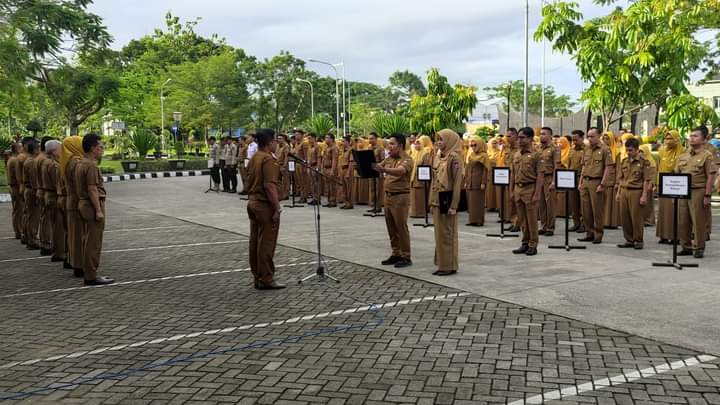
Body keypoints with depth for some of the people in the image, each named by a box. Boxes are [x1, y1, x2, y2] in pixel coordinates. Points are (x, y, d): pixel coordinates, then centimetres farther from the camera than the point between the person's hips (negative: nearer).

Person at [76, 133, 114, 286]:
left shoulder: (81, 164, 14)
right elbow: (92, 189, -21)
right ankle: (91, 276, -3)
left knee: (87, 241, 13)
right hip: (92, 205, -10)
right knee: (94, 243, -6)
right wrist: (98, 210, -20)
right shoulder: (91, 165, -16)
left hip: (83, 203, 10)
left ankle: (88, 273, 19)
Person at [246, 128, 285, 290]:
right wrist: (276, 208, -21)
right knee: (266, 243, -4)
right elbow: (270, 186, -24)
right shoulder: (268, 159, -17)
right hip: (265, 205, -10)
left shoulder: (253, 158, 13)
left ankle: (258, 277, 18)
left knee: (255, 241, 11)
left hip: (253, 202, 10)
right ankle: (266, 279, 0)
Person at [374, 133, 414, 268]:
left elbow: (399, 171, -31)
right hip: (388, 196, 8)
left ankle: (406, 256, 3)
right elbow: (378, 167, 9)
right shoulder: (388, 159, 13)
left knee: (401, 227, -4)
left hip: (401, 197, -8)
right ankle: (396, 254, 20)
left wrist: (383, 169, -47)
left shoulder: (407, 160, -12)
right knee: (391, 227, 11)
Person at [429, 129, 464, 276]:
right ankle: (442, 264, 19)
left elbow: (457, 182, -15)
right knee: (439, 233, 11)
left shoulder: (454, 158, -12)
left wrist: (453, 205, -19)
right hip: (436, 201, 8)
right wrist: (431, 201, 14)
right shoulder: (438, 157, 13)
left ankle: (450, 266, 7)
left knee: (447, 234, -1)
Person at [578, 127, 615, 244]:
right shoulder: (587, 149, 13)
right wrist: (581, 182, 13)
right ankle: (589, 233, 18)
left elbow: (608, 168, -10)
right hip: (585, 182, 6)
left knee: (597, 210, 0)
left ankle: (598, 235, 9)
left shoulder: (604, 149, -7)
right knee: (586, 210, 8)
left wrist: (602, 184, -15)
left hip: (596, 182, -6)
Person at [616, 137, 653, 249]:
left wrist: (644, 195, -13)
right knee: (625, 217, 7)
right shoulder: (624, 161, 11)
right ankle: (629, 240, 17)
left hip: (637, 191, -6)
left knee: (636, 217, -1)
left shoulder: (644, 161, -6)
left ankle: (638, 240, 10)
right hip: (624, 191, 6)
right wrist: (618, 192, 13)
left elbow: (647, 180, -9)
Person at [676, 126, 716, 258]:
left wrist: (707, 195, -12)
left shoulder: (707, 155, -3)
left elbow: (711, 177, -7)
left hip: (698, 192, -6)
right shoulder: (683, 155, 14)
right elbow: (676, 174, 17)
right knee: (682, 221, 9)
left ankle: (699, 248, 9)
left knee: (698, 221, -1)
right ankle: (686, 247, 20)